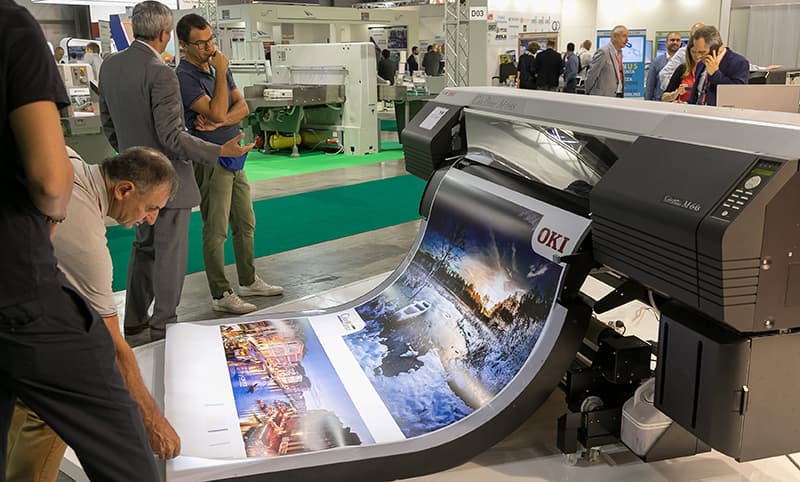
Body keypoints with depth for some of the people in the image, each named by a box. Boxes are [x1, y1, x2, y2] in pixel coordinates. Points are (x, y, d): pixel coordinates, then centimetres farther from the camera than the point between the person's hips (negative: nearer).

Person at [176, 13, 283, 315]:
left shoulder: (218, 66, 11)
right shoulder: (185, 77, -15)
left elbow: (242, 107, 5)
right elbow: (217, 112, -26)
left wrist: (218, 122, -14)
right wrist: (221, 72, -19)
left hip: (233, 157, 9)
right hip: (210, 162, -8)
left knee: (245, 224, 16)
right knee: (216, 231, -2)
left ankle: (248, 281, 30)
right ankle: (220, 295, 8)